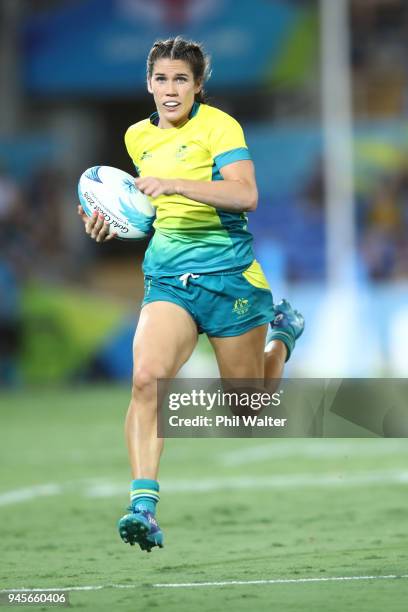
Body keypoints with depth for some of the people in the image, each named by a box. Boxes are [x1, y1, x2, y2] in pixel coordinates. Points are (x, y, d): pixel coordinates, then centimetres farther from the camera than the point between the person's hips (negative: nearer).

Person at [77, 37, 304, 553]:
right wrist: (115, 224, 8)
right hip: (168, 278, 4)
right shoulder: (139, 138, 10)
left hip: (229, 274, -4)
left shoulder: (218, 127, -10)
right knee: (146, 377, -25)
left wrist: (175, 184, -32)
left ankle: (282, 333, 42)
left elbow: (246, 195, -24)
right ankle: (143, 504, -28)